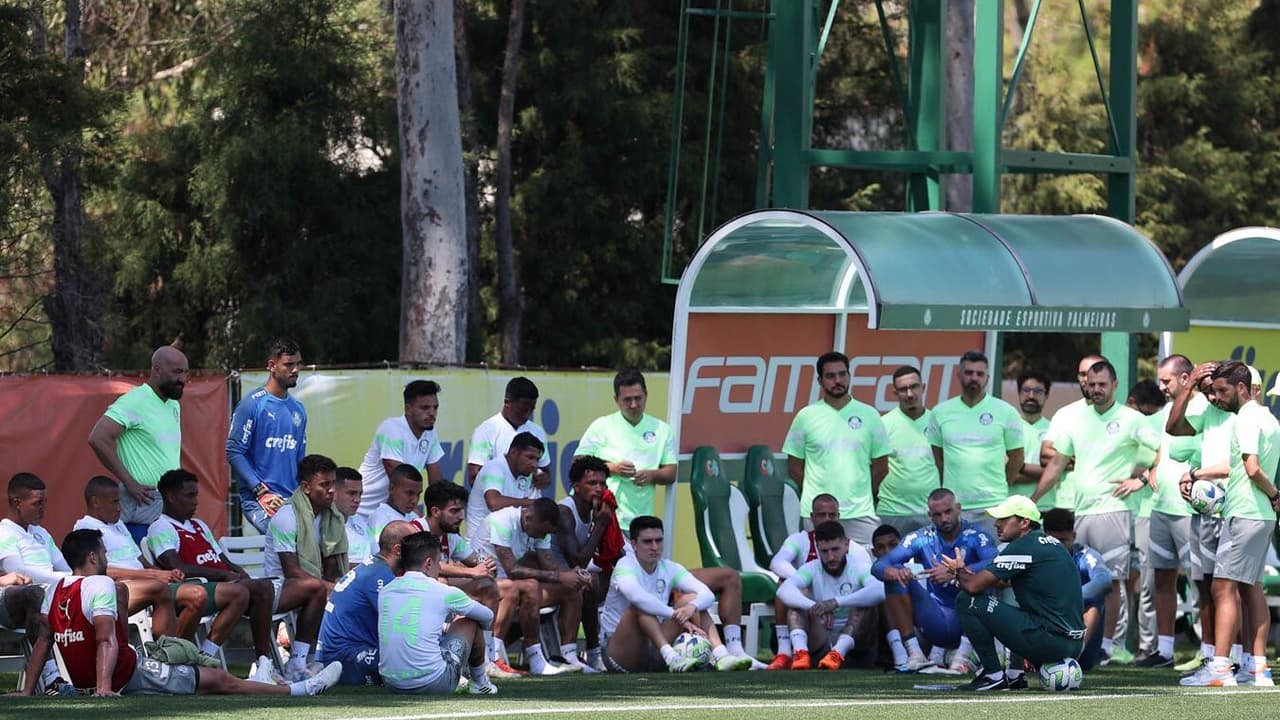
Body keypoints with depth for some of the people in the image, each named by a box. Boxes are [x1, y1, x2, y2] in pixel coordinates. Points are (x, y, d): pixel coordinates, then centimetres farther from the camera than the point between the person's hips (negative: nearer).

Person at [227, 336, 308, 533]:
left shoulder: (298, 410, 17)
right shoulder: (252, 404, -3)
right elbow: (234, 451, -7)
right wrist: (262, 492, -14)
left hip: (292, 501, 6)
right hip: (257, 501, -6)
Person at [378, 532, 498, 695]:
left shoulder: (385, 591, 9)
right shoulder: (443, 593, -3)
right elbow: (488, 617, 16)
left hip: (391, 685, 5)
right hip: (433, 684, -5)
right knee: (471, 622, 19)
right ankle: (480, 682, 37)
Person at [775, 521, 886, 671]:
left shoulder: (858, 568, -6)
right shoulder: (812, 569, 0)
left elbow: (880, 591, -30)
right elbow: (784, 590, -21)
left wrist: (836, 602, -40)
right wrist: (816, 607, -41)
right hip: (820, 639, 1)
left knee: (863, 603, -25)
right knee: (800, 594, -17)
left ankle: (838, 653, -42)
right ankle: (800, 652, -38)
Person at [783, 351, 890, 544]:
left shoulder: (868, 415, 6)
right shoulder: (806, 417, 4)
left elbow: (881, 466, 11)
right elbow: (794, 466, 9)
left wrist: (858, 495, 10)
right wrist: (815, 496, 7)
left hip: (860, 513, 0)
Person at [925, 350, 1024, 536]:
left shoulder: (1005, 412, 2)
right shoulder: (941, 412, 7)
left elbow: (1016, 458, 9)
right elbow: (936, 457, 14)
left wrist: (998, 488, 10)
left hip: (991, 506, -2)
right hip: (951, 507, 2)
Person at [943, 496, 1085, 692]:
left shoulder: (1024, 547, -10)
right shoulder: (1053, 544, 18)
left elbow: (973, 585, -12)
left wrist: (960, 571, 11)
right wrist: (966, 573, 13)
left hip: (1050, 642, -9)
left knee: (967, 601, -5)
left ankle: (994, 675, 0)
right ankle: (1014, 675, 20)